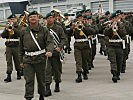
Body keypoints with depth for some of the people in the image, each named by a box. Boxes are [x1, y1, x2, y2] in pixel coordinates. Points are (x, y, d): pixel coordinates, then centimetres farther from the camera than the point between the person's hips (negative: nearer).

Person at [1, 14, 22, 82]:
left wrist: (13, 28, -25)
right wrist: (6, 29, -14)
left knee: (17, 60, 8)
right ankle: (9, 76, -5)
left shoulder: (18, 27, 2)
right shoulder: (7, 27, 11)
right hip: (8, 46, 2)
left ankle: (18, 73, 24)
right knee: (9, 61, -3)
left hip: (16, 46, -2)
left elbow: (20, 34, -17)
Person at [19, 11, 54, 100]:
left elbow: (50, 42, -9)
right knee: (29, 80, -6)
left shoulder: (44, 30, 0)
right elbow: (21, 47, 15)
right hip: (28, 59, 1)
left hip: (40, 58, -1)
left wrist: (49, 50, -30)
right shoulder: (24, 31, 9)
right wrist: (21, 60, 16)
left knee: (41, 79, 11)